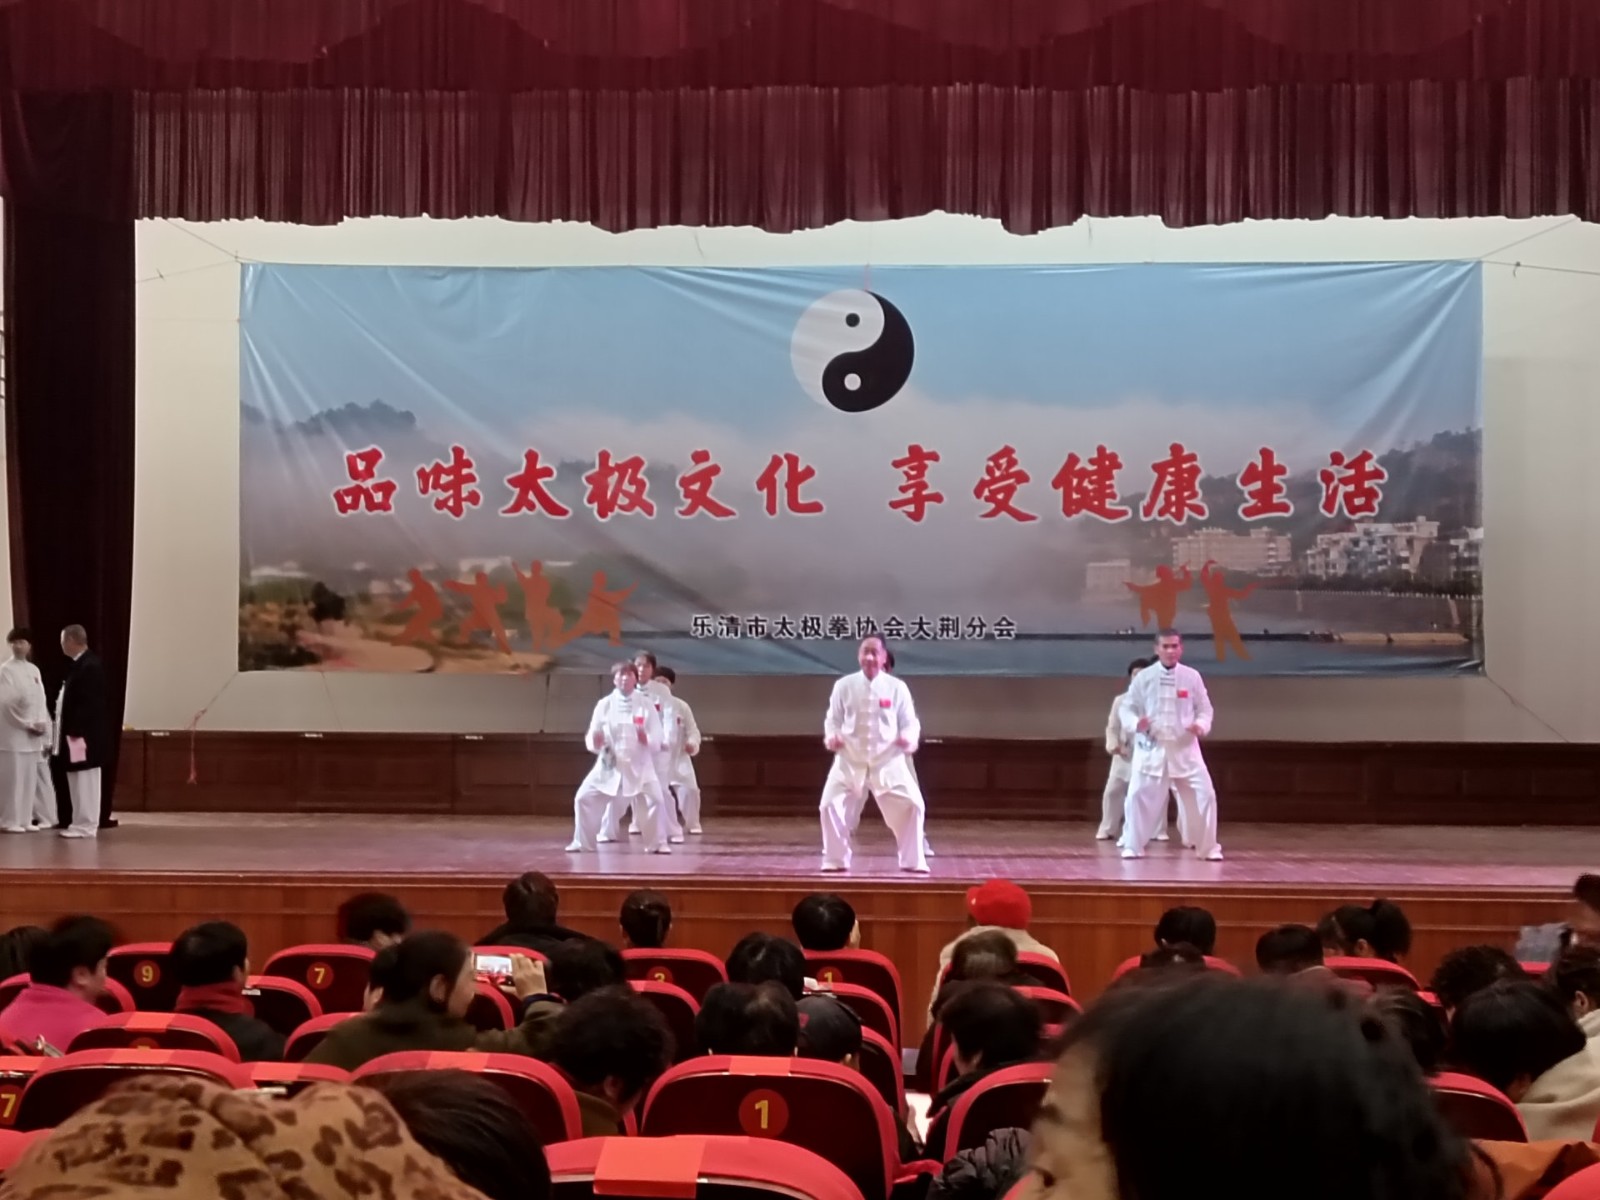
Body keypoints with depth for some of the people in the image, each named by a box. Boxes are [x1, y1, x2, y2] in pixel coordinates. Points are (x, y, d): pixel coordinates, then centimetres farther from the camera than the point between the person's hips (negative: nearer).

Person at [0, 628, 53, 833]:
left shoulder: (34, 670, 13)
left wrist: (42, 724, 2)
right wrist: (28, 724, -15)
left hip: (34, 733, 6)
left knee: (30, 778, 7)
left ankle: (25, 819, 13)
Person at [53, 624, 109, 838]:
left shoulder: (90, 666, -17)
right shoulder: (80, 665, 14)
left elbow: (90, 703, -22)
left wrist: (76, 731, -22)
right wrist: (70, 731, 16)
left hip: (85, 735, -10)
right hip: (76, 732, 10)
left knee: (85, 781, -5)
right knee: (80, 781, 13)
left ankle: (86, 826, -1)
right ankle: (82, 823, 18)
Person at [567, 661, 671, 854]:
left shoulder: (646, 704, -4)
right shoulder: (604, 704, -3)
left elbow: (657, 738, -5)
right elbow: (592, 737, -1)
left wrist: (646, 738, -27)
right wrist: (596, 741, -25)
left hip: (638, 765, -1)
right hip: (609, 764, 1)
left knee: (655, 800, -12)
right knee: (584, 798, -3)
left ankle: (657, 843, 5)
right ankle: (582, 842, 14)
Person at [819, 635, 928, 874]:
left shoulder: (897, 688, -4)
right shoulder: (844, 686, -3)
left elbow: (910, 722, 0)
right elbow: (833, 718, 5)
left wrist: (909, 739, -21)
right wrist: (832, 736, -15)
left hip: (888, 761, 0)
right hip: (850, 761, 0)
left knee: (911, 805, -8)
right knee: (831, 805, -7)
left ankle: (912, 861, 10)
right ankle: (836, 860, 13)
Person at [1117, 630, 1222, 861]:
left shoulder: (1192, 676, 0)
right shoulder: (1144, 677, -3)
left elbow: (1205, 708, 7)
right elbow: (1127, 707, 3)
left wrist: (1202, 726, -14)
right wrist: (1135, 723, -19)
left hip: (1184, 748, 1)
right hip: (1151, 748, -1)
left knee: (1204, 795, -2)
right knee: (1139, 796, -4)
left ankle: (1208, 847, 13)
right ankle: (1132, 846, 12)